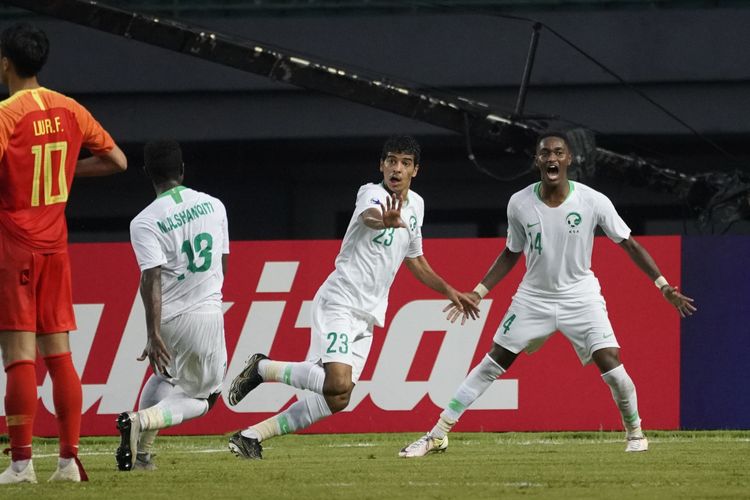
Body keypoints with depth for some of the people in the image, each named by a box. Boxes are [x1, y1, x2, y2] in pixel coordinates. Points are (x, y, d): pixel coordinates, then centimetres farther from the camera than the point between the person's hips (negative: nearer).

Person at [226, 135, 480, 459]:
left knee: (337, 399, -1)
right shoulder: (372, 194, -10)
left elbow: (415, 261, 31)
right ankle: (262, 368, -6)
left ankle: (252, 435, 6)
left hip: (367, 316, 8)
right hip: (340, 301, -8)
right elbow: (369, 216, -37)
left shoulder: (415, 205, 15)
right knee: (338, 383, -27)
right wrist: (386, 221, -59)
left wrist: (448, 290, 27)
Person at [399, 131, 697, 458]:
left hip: (580, 296, -2)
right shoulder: (519, 204, -9)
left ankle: (635, 431, 10)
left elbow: (628, 244, -5)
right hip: (534, 297, 2)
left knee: (610, 363, -16)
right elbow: (511, 254, 7)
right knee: (492, 364, -1)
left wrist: (663, 285, -9)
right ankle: (438, 435, 3)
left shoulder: (593, 201, -15)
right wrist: (478, 293, 3)